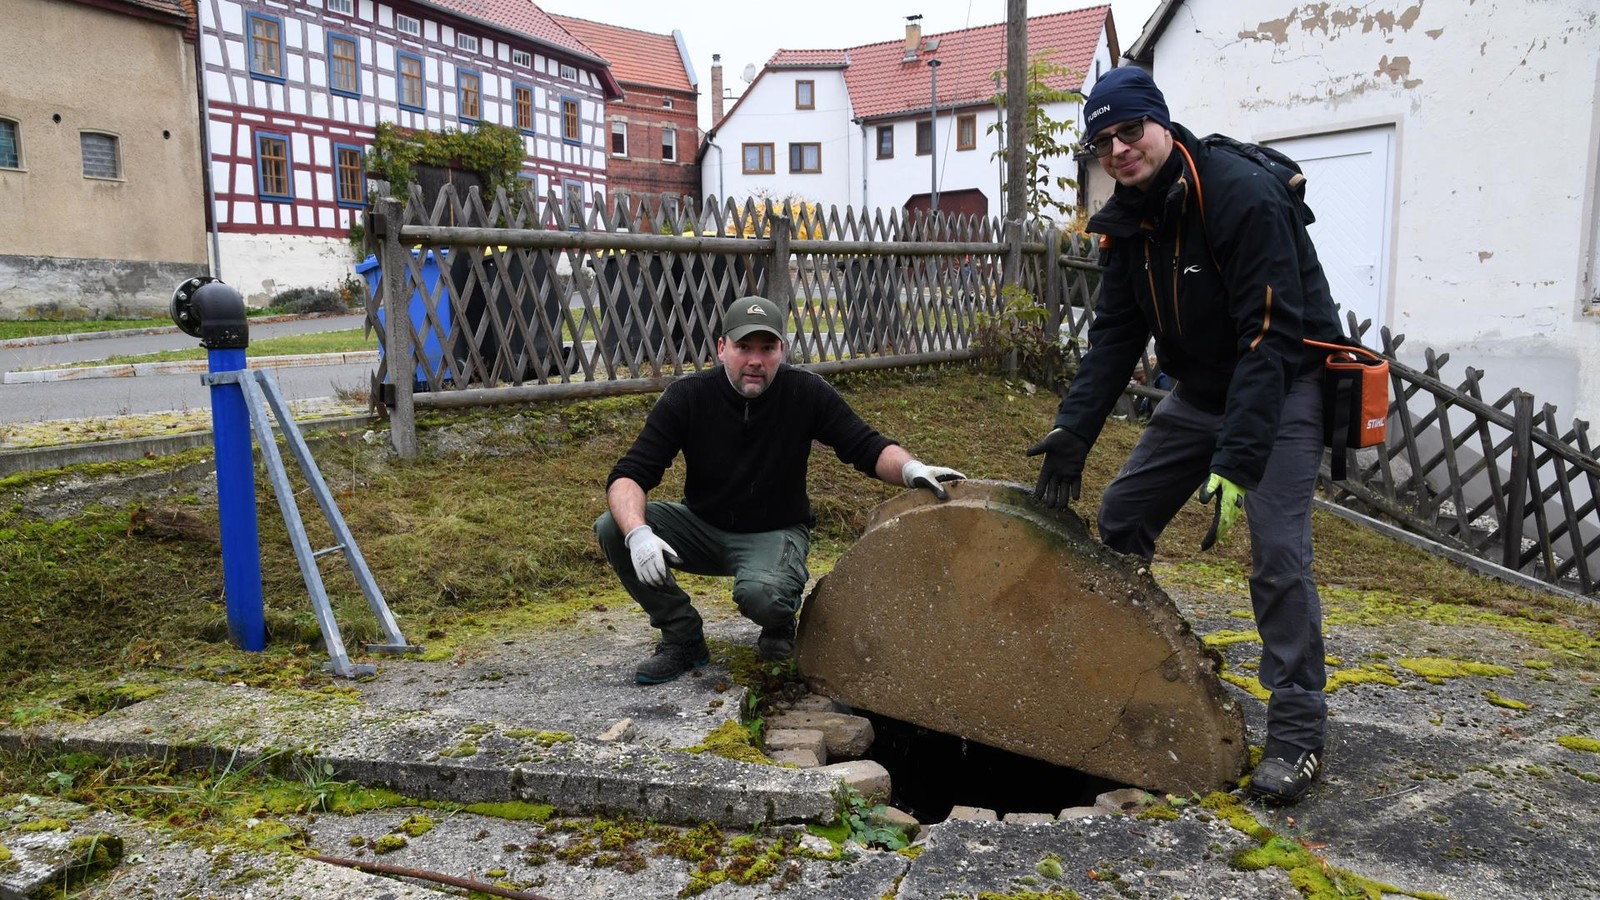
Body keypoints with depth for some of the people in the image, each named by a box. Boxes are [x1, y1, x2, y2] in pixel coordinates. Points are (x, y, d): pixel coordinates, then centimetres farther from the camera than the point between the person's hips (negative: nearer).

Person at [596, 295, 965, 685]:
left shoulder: (806, 393, -14)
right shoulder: (687, 397, -16)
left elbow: (867, 447, -10)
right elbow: (629, 475, -20)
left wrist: (911, 468, -33)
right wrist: (637, 533, -40)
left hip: (775, 532, -2)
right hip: (702, 525, 3)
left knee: (761, 595, -36)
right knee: (612, 528, -22)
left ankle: (780, 621, 5)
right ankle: (684, 638, -3)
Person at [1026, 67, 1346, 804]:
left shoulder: (1243, 196, -26)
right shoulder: (1126, 220, -3)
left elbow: (1271, 338, -30)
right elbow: (1115, 334, -3)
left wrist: (1237, 460, -36)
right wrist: (1073, 430, -16)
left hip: (1283, 386, -7)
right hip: (1199, 387, 7)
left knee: (1277, 552, -16)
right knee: (1122, 516, 6)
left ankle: (1298, 736, -4)